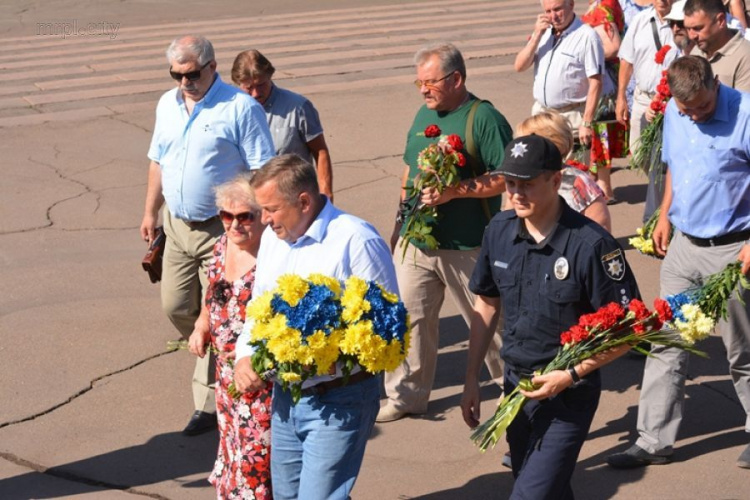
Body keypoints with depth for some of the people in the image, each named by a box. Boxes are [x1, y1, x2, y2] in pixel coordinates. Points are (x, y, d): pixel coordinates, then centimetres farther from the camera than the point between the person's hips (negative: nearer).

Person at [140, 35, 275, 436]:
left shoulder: (241, 109, -13)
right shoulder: (167, 105, 8)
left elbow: (262, 173, -14)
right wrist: (150, 212, 18)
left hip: (223, 230, -7)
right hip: (177, 225, 7)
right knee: (176, 306, 13)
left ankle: (209, 401, 7)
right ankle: (220, 359, 39)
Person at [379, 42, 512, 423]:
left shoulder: (484, 118, -11)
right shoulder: (424, 114, 11)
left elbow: (506, 178, -16)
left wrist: (455, 191, -23)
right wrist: (401, 220, 20)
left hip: (468, 247, -6)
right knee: (408, 317, 7)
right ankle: (406, 396, 19)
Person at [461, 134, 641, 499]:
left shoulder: (591, 244, -21)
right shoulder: (499, 230, -3)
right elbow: (486, 304, 10)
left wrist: (571, 376, -20)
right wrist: (471, 380, 9)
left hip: (568, 393, -6)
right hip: (516, 385, 6)